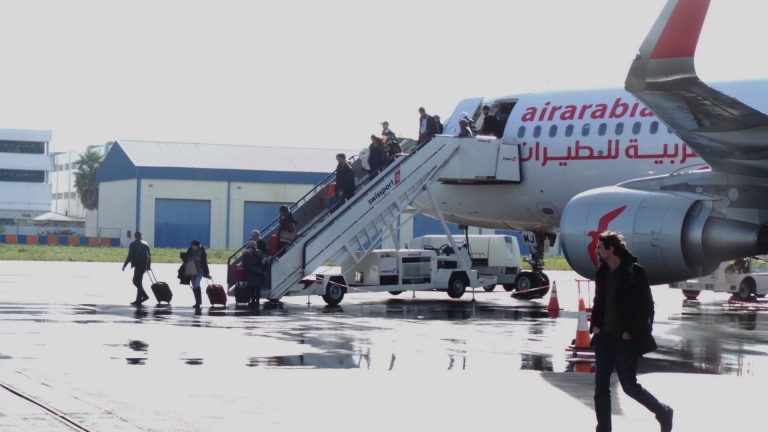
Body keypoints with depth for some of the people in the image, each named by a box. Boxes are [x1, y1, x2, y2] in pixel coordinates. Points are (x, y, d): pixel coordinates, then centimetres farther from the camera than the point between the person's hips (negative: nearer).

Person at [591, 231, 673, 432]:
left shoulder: (634, 272, -11)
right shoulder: (602, 273, 9)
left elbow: (646, 307, -12)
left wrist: (629, 332, -15)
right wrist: (595, 325, 5)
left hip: (625, 339, -6)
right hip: (603, 337, 6)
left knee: (629, 385, 1)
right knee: (601, 387, 2)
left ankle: (663, 412, 23)